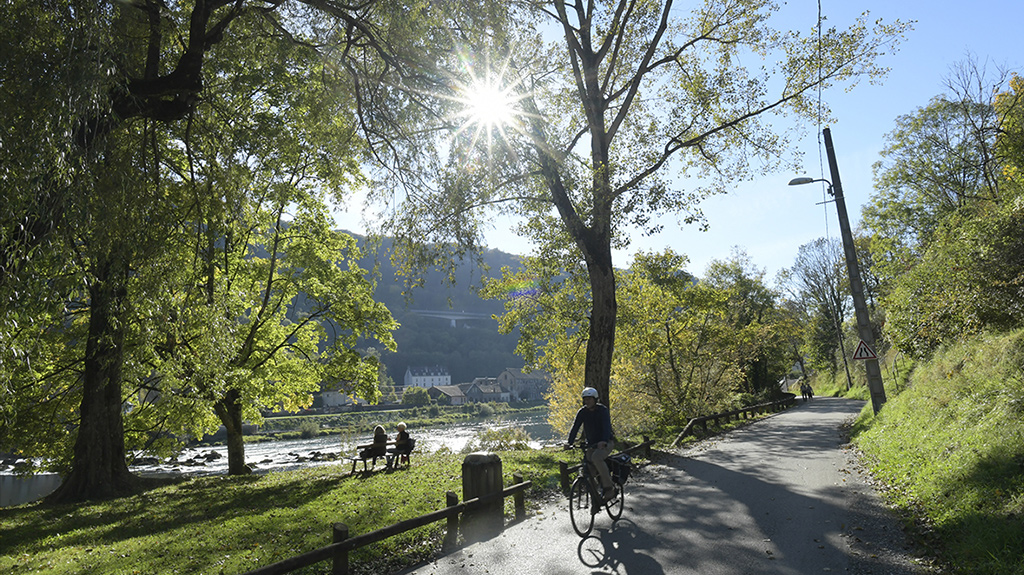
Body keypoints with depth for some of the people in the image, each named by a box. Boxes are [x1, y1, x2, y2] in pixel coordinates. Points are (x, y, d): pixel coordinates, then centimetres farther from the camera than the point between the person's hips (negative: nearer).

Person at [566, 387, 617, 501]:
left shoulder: (603, 410, -13)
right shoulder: (582, 412, -1)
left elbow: (607, 427, -27)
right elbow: (575, 427, -10)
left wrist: (604, 441, -45)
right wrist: (569, 442, -26)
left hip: (605, 443, -5)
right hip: (591, 444, 5)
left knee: (596, 458, -32)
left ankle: (609, 487, -21)